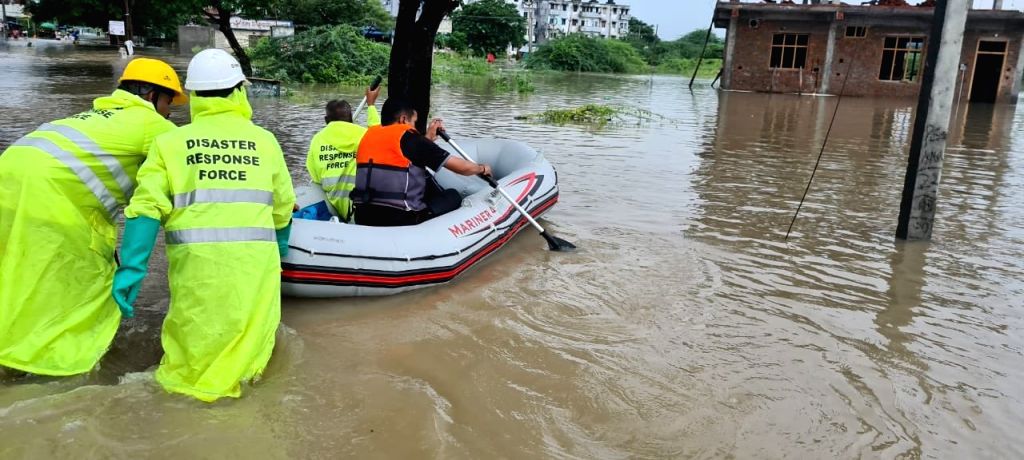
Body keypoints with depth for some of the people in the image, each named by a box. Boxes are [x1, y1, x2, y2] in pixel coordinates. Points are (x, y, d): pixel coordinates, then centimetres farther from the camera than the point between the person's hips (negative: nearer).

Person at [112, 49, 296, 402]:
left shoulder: (170, 141, 6)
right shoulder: (265, 140, 9)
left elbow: (147, 207, -3)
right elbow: (283, 207, 14)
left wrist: (131, 268, -1)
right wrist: (280, 247, 32)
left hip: (196, 255, 0)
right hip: (255, 255, 1)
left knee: (193, 335, 9)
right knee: (249, 327, 10)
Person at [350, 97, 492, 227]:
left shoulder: (369, 134, 12)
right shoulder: (408, 137, -5)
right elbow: (462, 167, -2)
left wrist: (428, 138, 25)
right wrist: (482, 168, 18)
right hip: (400, 221, -7)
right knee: (453, 196, 15)